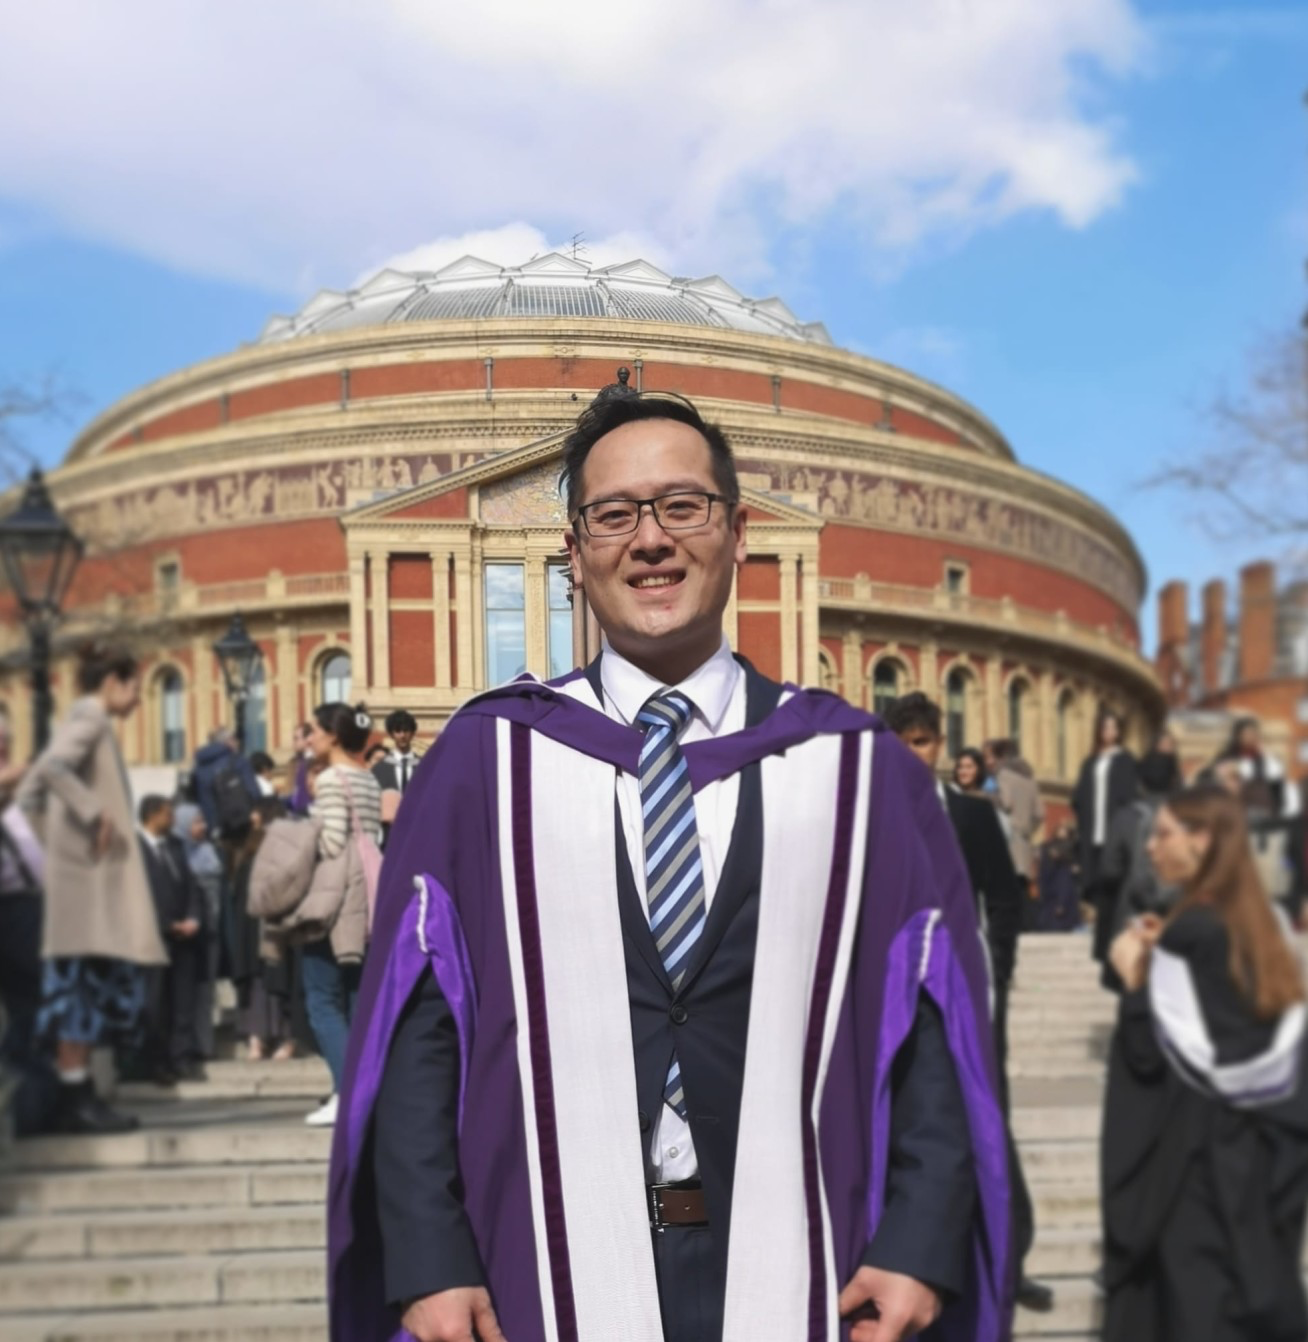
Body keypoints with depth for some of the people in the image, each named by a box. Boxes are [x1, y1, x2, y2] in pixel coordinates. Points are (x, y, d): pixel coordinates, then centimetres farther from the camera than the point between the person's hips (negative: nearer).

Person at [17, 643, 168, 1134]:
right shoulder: (91, 717, -8)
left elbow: (29, 792, 22)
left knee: (85, 981, 9)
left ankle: (78, 1094, 11)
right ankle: (76, 1098, -7)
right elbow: (50, 767, -27)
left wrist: (55, 840, 18)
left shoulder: (85, 720, 19)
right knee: (88, 976, -9)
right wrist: (94, 814, -21)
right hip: (92, 870, -10)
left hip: (83, 869, 10)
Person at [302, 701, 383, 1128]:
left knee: (323, 1000, -3)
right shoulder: (369, 781, 14)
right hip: (365, 902, 8)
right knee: (358, 999, 10)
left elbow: (332, 843, -16)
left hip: (334, 900, -8)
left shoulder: (331, 779, -10)